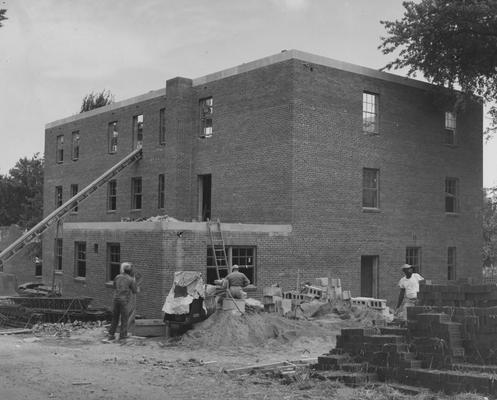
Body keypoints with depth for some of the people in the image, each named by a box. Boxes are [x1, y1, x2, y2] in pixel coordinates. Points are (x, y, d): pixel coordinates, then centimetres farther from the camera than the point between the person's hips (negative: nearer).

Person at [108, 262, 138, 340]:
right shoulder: (131, 279, -7)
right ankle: (122, 335, 4)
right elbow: (134, 291, 1)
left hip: (116, 299, 4)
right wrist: (134, 282, 14)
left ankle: (111, 335, 16)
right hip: (124, 300, -4)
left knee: (115, 318, 14)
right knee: (124, 319, 5)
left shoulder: (117, 277, 5)